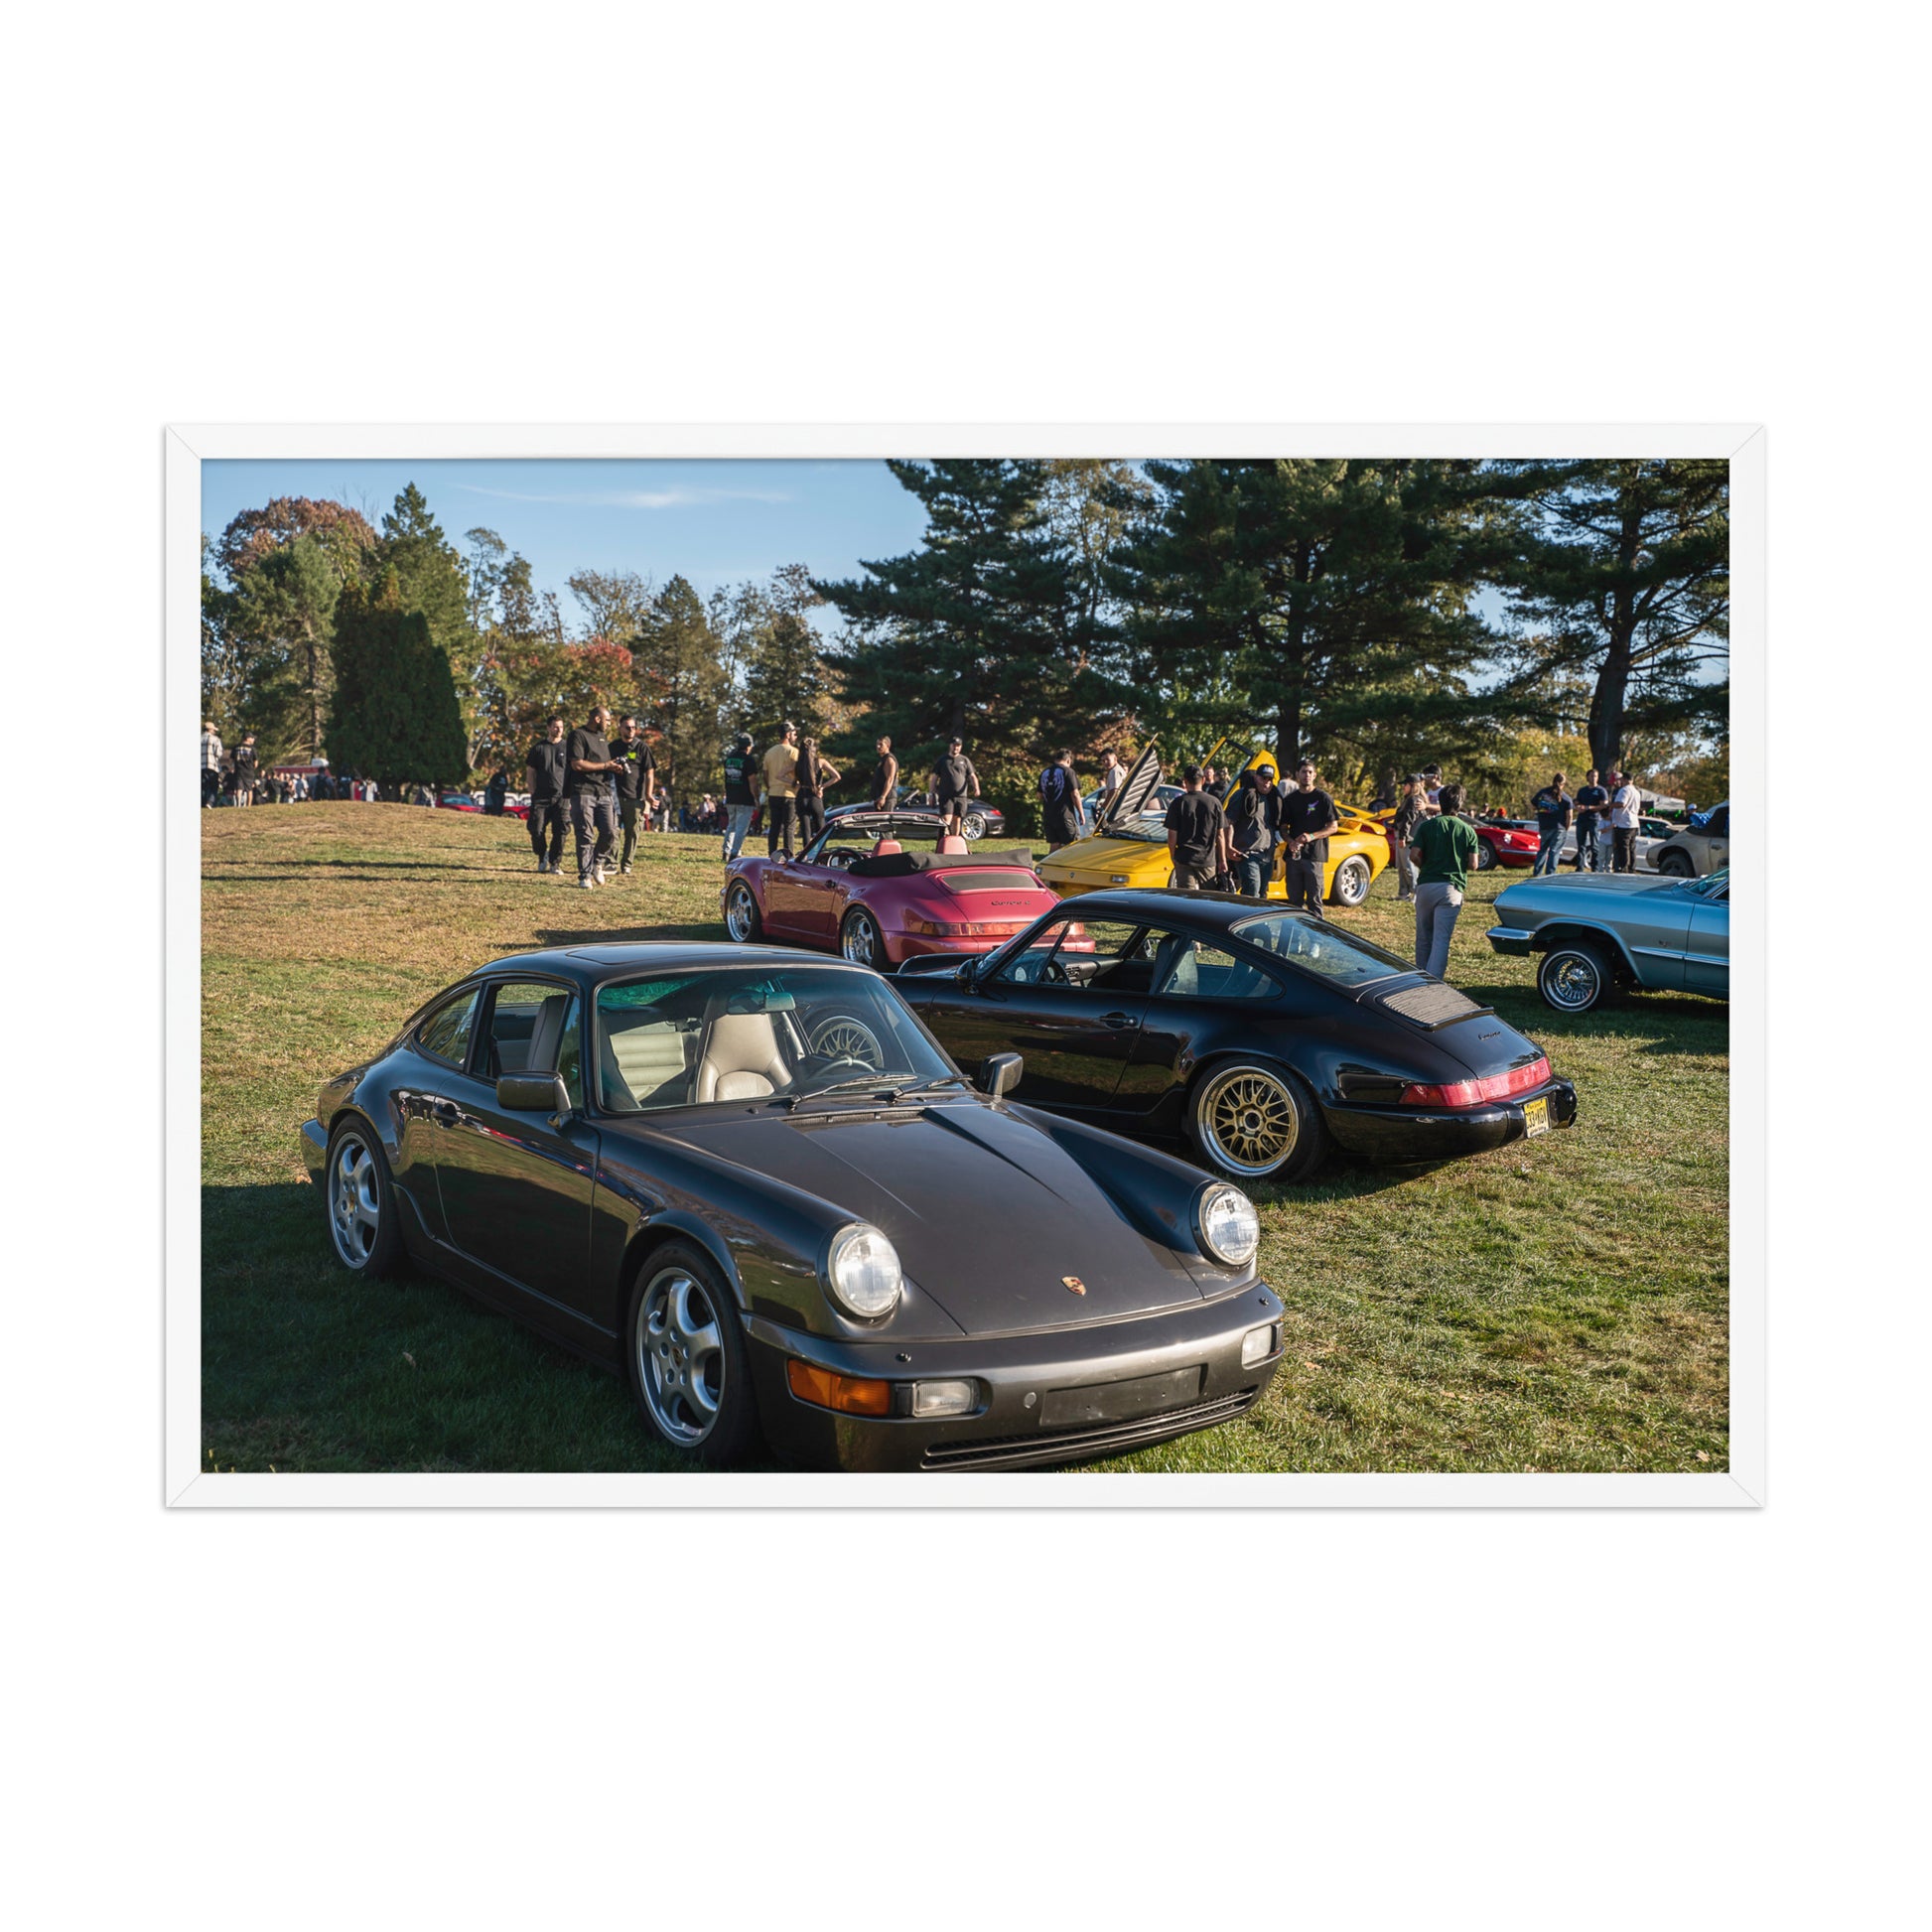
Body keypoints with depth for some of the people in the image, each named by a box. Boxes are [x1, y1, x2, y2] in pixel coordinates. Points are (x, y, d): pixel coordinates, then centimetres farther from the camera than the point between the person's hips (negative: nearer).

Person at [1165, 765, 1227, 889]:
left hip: (1184, 860, -1)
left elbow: (1172, 835, -5)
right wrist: (1222, 860, 10)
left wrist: (1173, 856, 11)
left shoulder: (1178, 803, -6)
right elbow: (1220, 835, 2)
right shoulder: (1214, 803, -1)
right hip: (1208, 860, 2)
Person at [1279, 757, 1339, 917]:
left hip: (1314, 856, -4)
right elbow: (1283, 827, 15)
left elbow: (1334, 826, -1)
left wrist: (1312, 836, -16)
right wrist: (1290, 841, -6)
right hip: (1293, 855, 4)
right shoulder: (1290, 799, 13)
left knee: (1314, 899, -4)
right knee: (1294, 899, 8)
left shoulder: (1323, 798, 1)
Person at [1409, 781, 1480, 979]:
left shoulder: (1426, 825, 3)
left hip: (1425, 884, 1)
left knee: (1423, 936, 15)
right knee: (1441, 939, -5)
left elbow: (1414, 854, -5)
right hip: (1451, 888, -1)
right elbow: (1473, 863, 1)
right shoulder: (1468, 830, 5)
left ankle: (1421, 976, 26)